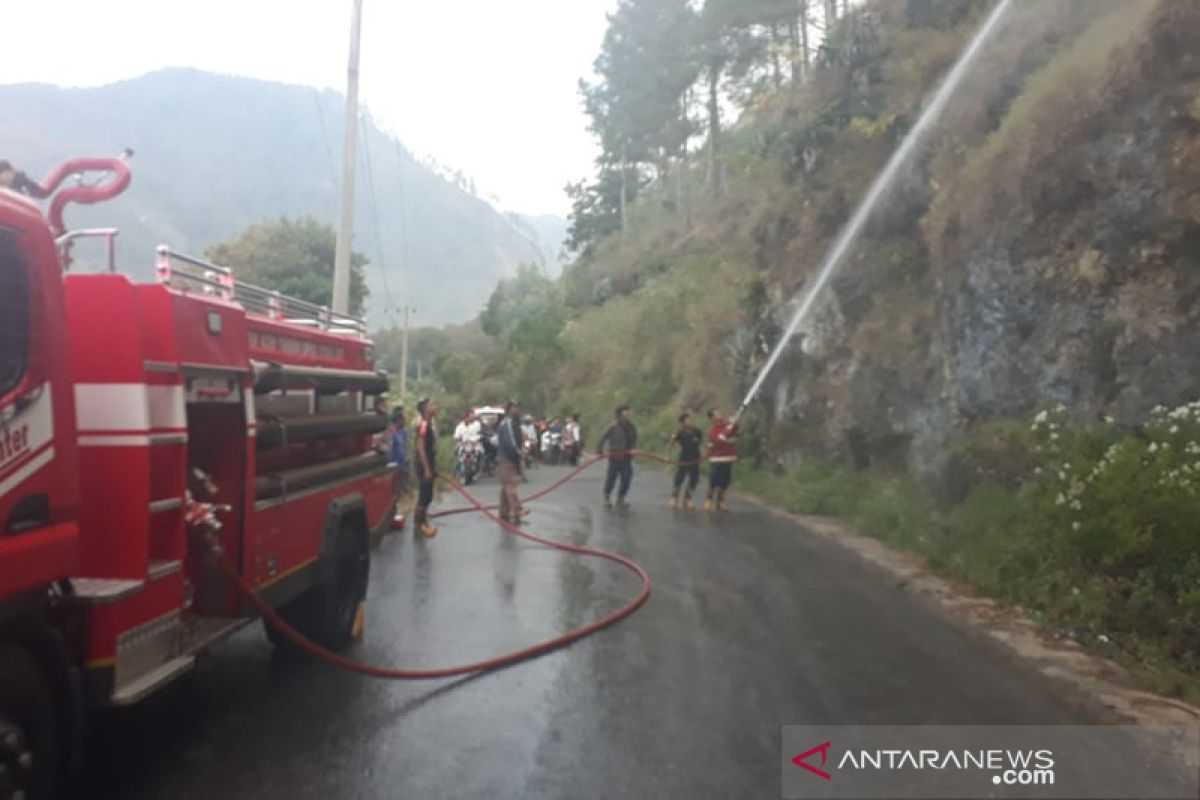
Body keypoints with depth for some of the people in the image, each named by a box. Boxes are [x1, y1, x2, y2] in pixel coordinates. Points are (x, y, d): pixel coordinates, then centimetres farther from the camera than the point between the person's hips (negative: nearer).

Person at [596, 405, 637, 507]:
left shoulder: (631, 427, 4)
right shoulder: (613, 427, -11)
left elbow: (634, 439, 18)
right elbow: (603, 438, -10)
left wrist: (632, 449, 7)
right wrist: (599, 450, -15)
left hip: (626, 457, 5)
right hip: (615, 457, -4)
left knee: (627, 478, -1)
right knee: (611, 477, 3)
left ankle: (620, 499, 15)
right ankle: (607, 498, 22)